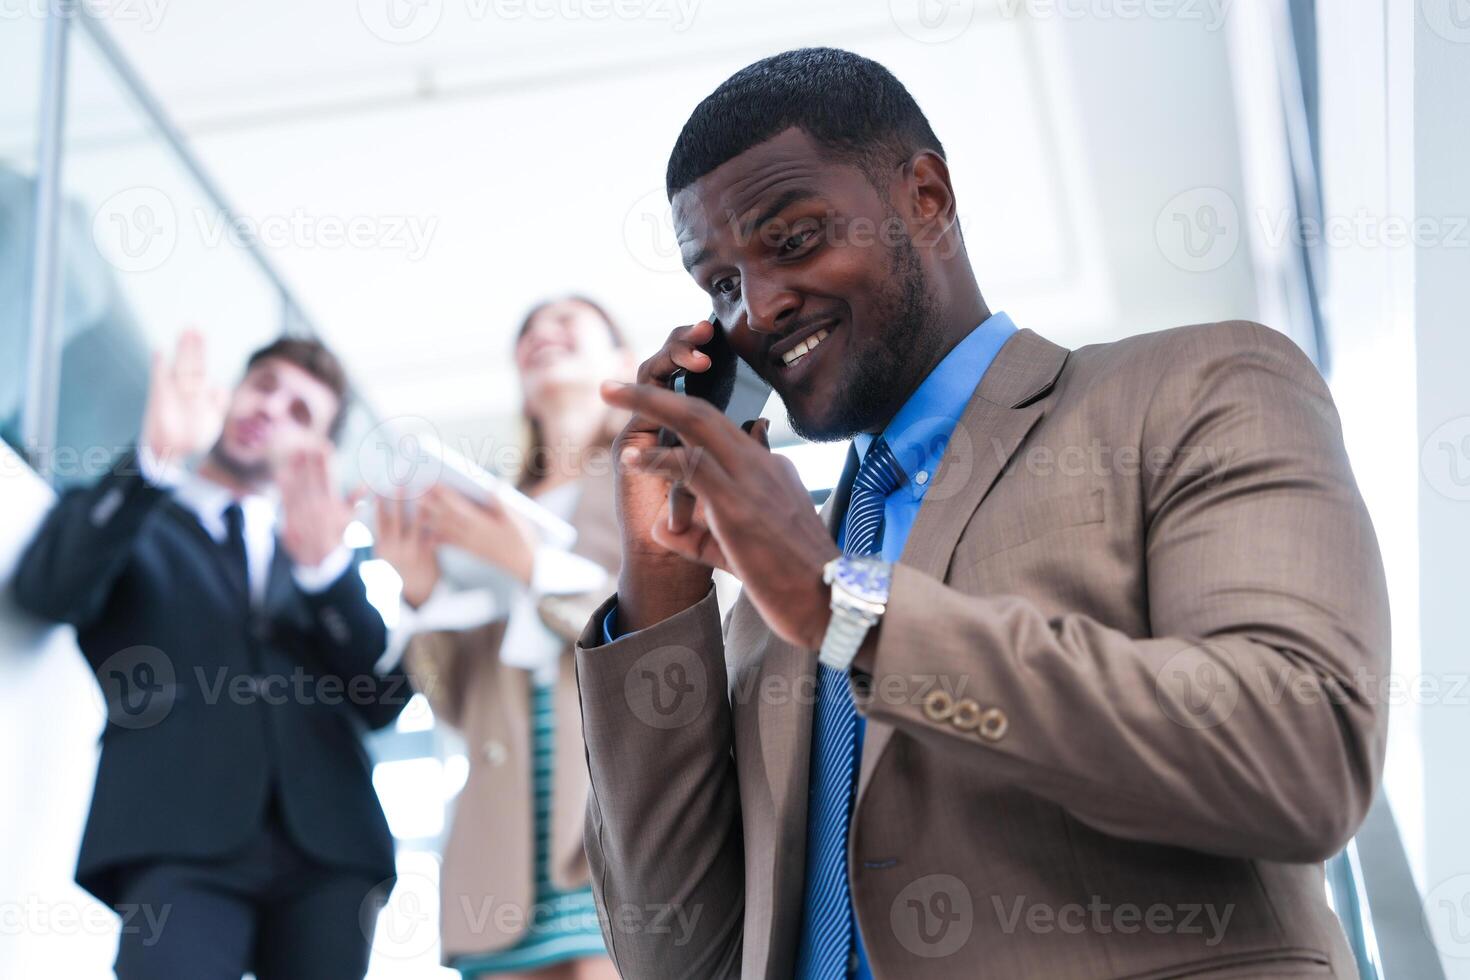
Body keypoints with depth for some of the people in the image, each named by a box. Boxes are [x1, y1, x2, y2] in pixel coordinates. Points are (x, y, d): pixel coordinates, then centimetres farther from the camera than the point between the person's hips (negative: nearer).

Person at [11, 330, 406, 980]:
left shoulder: (323, 561, 26)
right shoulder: (124, 520, 18)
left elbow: (383, 701, 12)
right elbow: (49, 591, -5)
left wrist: (325, 564, -2)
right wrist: (155, 460, -14)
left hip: (329, 844, 4)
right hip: (181, 837, -3)